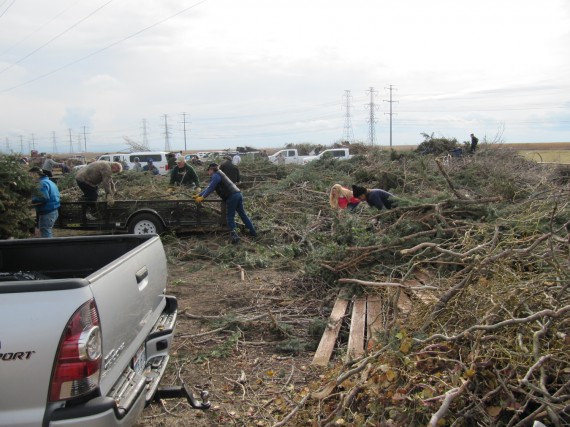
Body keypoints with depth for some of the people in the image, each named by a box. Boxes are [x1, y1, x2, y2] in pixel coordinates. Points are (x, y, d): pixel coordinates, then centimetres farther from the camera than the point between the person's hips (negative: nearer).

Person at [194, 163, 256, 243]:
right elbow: (209, 187, 30)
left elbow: (210, 188, -9)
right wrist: (199, 194, 28)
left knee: (230, 217, -2)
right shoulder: (218, 175, 27)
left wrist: (202, 197, -2)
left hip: (231, 196, -9)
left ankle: (234, 235, -9)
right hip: (238, 194, 9)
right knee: (242, 214, 16)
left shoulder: (216, 176, -4)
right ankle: (253, 232, 20)